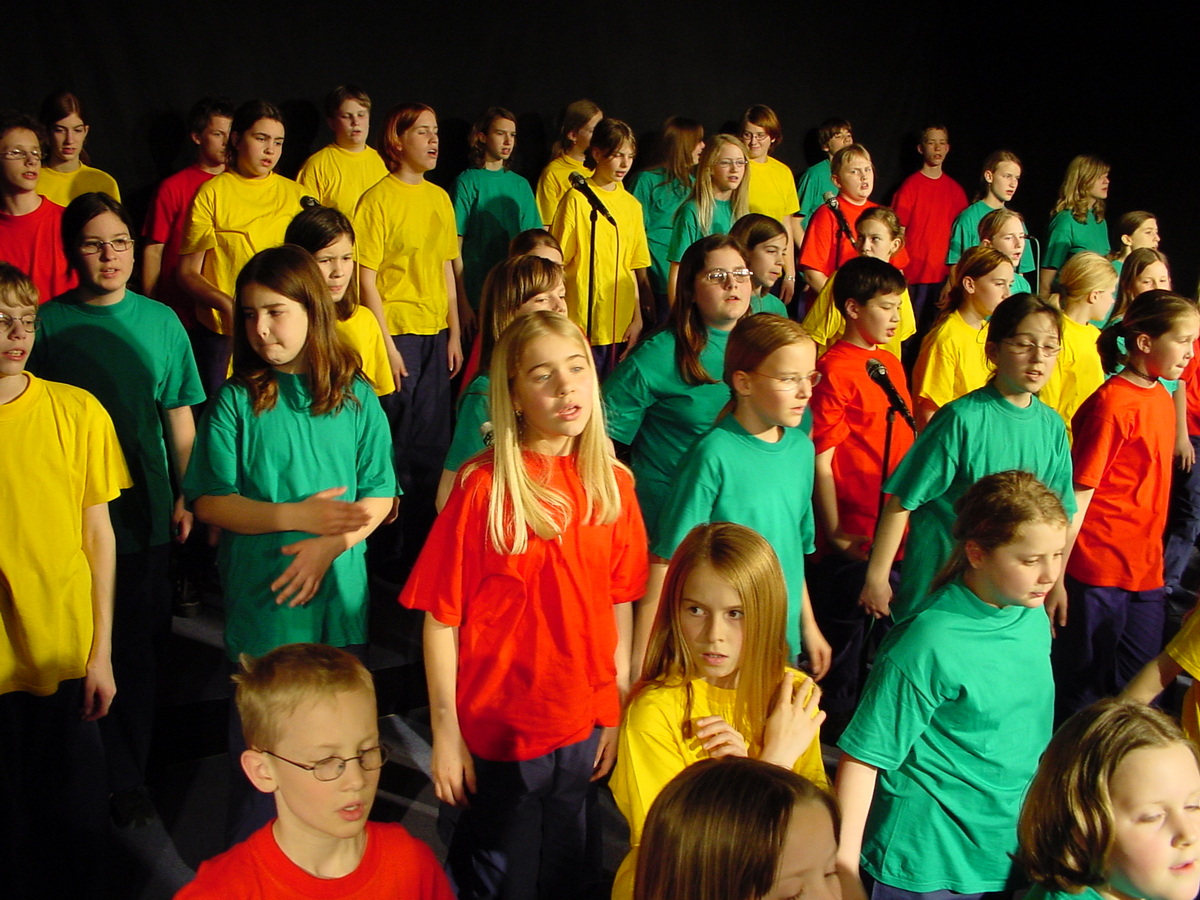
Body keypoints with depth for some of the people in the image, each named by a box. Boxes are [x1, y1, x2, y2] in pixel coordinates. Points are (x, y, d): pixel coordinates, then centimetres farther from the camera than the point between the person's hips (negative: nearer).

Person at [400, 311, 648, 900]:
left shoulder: (612, 483, -2)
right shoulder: (483, 487, -15)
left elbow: (619, 602, 3)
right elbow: (441, 615, -12)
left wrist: (617, 712, 3)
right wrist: (446, 729, -11)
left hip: (585, 729, 4)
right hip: (496, 734, -4)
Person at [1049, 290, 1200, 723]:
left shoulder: (1162, 398, 10)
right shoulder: (1113, 404, -16)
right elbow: (1078, 497, -16)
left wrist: (1154, 559, 16)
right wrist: (1056, 579, -16)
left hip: (1146, 570, 8)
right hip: (1097, 572, -8)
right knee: (1080, 689, 5)